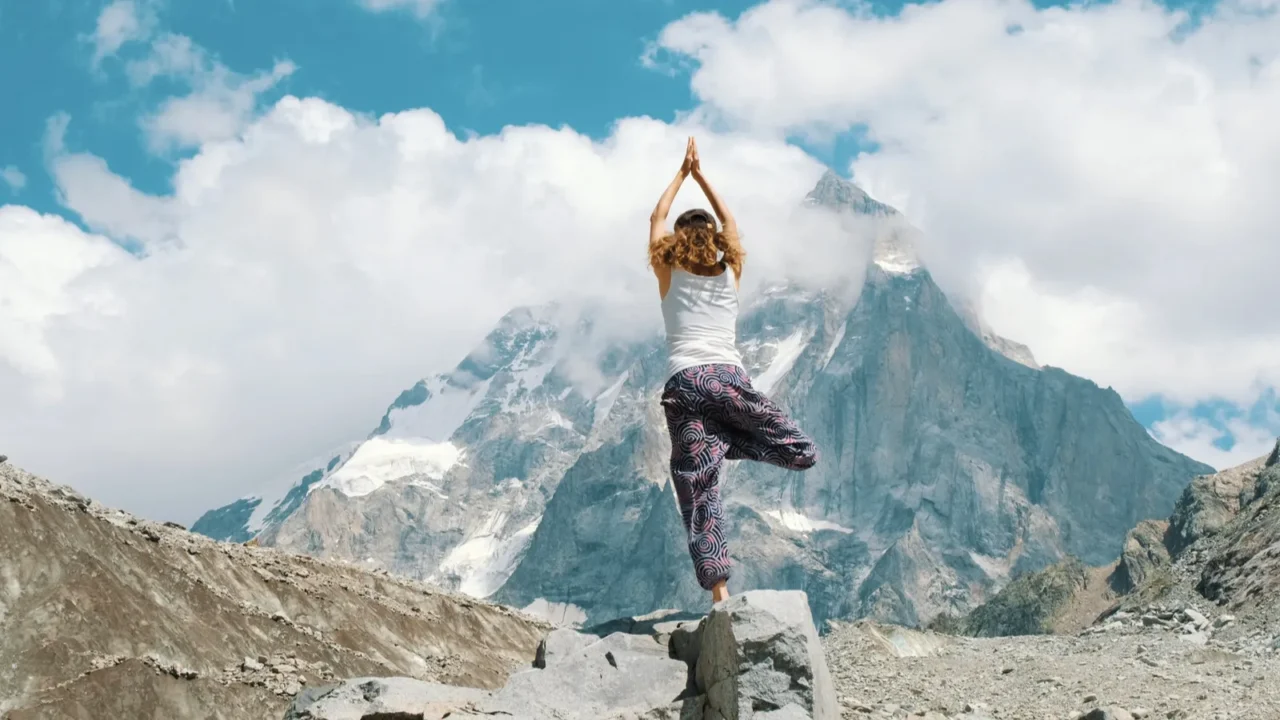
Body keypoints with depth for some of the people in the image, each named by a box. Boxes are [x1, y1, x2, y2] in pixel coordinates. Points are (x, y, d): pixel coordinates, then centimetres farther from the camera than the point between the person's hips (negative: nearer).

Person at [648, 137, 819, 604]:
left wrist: (682, 174, 38)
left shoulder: (668, 274, 15)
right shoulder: (730, 272, 18)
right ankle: (728, 442, -14)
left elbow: (657, 219, 29)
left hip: (683, 385, 1)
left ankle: (719, 592, -18)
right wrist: (700, 176, 42)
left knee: (700, 493, -4)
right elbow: (729, 221, 35)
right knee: (803, 453, 6)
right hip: (727, 378, 0)